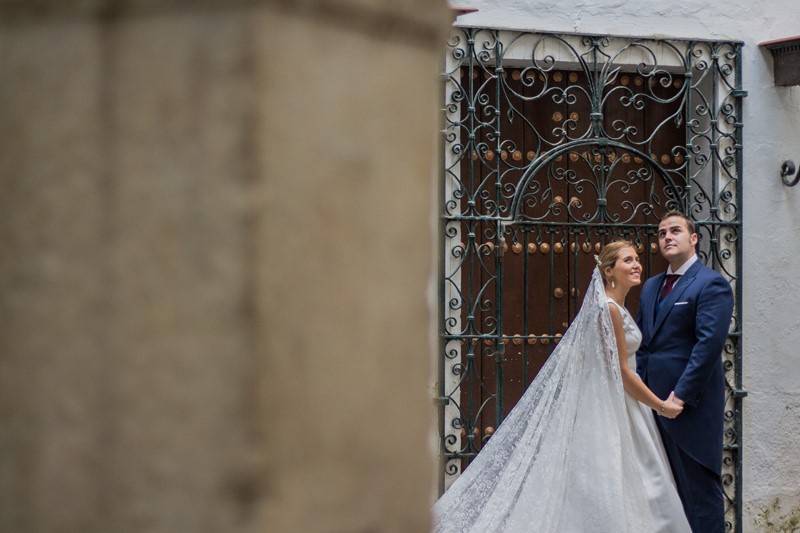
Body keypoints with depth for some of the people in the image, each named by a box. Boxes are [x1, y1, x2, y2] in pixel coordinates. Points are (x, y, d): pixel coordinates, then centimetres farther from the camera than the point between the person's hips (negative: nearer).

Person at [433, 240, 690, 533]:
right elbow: (622, 372, -17)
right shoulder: (609, 309, -18)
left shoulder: (615, 306, 11)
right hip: (610, 408, -10)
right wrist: (661, 406, -10)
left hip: (617, 402, 10)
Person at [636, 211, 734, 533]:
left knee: (699, 488, -2)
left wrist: (682, 394, -19)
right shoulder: (651, 287, 16)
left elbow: (709, 343, -17)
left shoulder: (711, 285, -9)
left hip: (692, 407, -7)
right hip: (654, 403, 8)